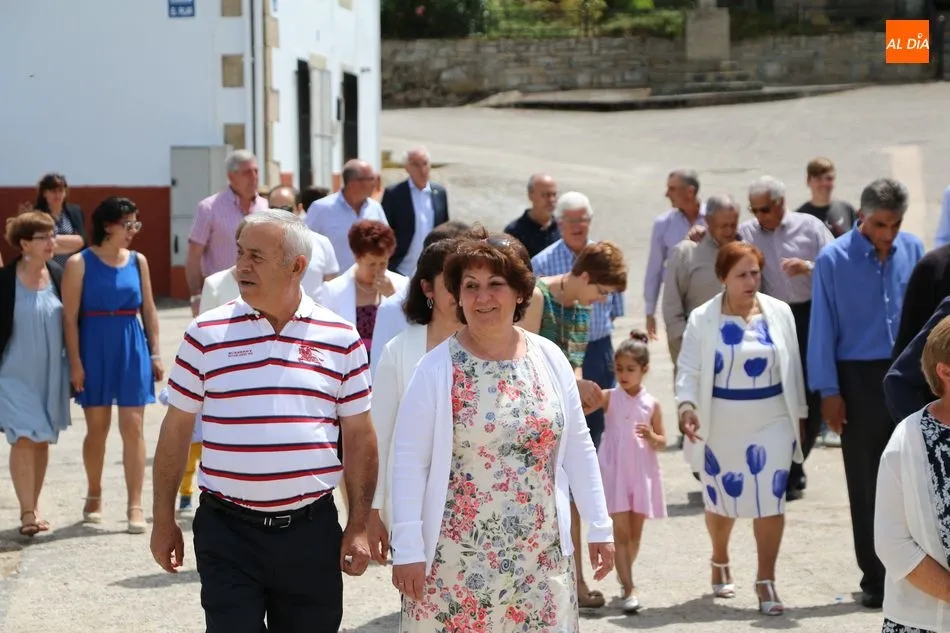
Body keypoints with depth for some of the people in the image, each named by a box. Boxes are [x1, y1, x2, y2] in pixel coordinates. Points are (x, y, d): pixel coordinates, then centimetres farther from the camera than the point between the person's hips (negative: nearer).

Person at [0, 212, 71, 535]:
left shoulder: (57, 275, 0)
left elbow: (70, 320, 9)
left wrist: (74, 364, 9)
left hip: (50, 373, 4)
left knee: (43, 441, 12)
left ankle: (34, 505, 25)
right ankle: (27, 512, -7)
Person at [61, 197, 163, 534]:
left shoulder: (138, 261, 6)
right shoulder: (80, 263, -5)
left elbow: (148, 309, 11)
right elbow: (70, 316, -6)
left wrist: (155, 353, 7)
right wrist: (75, 363, -11)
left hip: (132, 348, 2)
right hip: (95, 349, -2)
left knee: (133, 426, -2)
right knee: (97, 427, 7)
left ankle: (135, 506, 0)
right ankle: (94, 496, 26)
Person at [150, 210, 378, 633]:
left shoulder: (341, 339, 2)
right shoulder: (206, 334, 0)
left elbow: (358, 438, 6)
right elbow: (176, 430, 5)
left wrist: (358, 526, 2)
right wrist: (163, 521, 4)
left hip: (312, 533, 1)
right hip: (227, 533, -1)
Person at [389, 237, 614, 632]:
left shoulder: (549, 359, 4)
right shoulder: (436, 370, -6)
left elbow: (577, 448, 10)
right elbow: (409, 463, -6)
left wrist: (599, 526, 10)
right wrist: (407, 550, -9)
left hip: (540, 554, 3)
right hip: (457, 561, -3)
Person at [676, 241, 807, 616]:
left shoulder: (779, 313, 2)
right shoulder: (703, 319, -4)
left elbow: (792, 367, 8)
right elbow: (689, 369, -6)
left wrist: (798, 416, 10)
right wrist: (686, 406, -23)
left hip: (772, 423, 1)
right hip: (721, 426, -1)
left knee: (771, 499, -7)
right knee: (721, 497, 12)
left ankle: (766, 581, -2)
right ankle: (720, 562, 38)